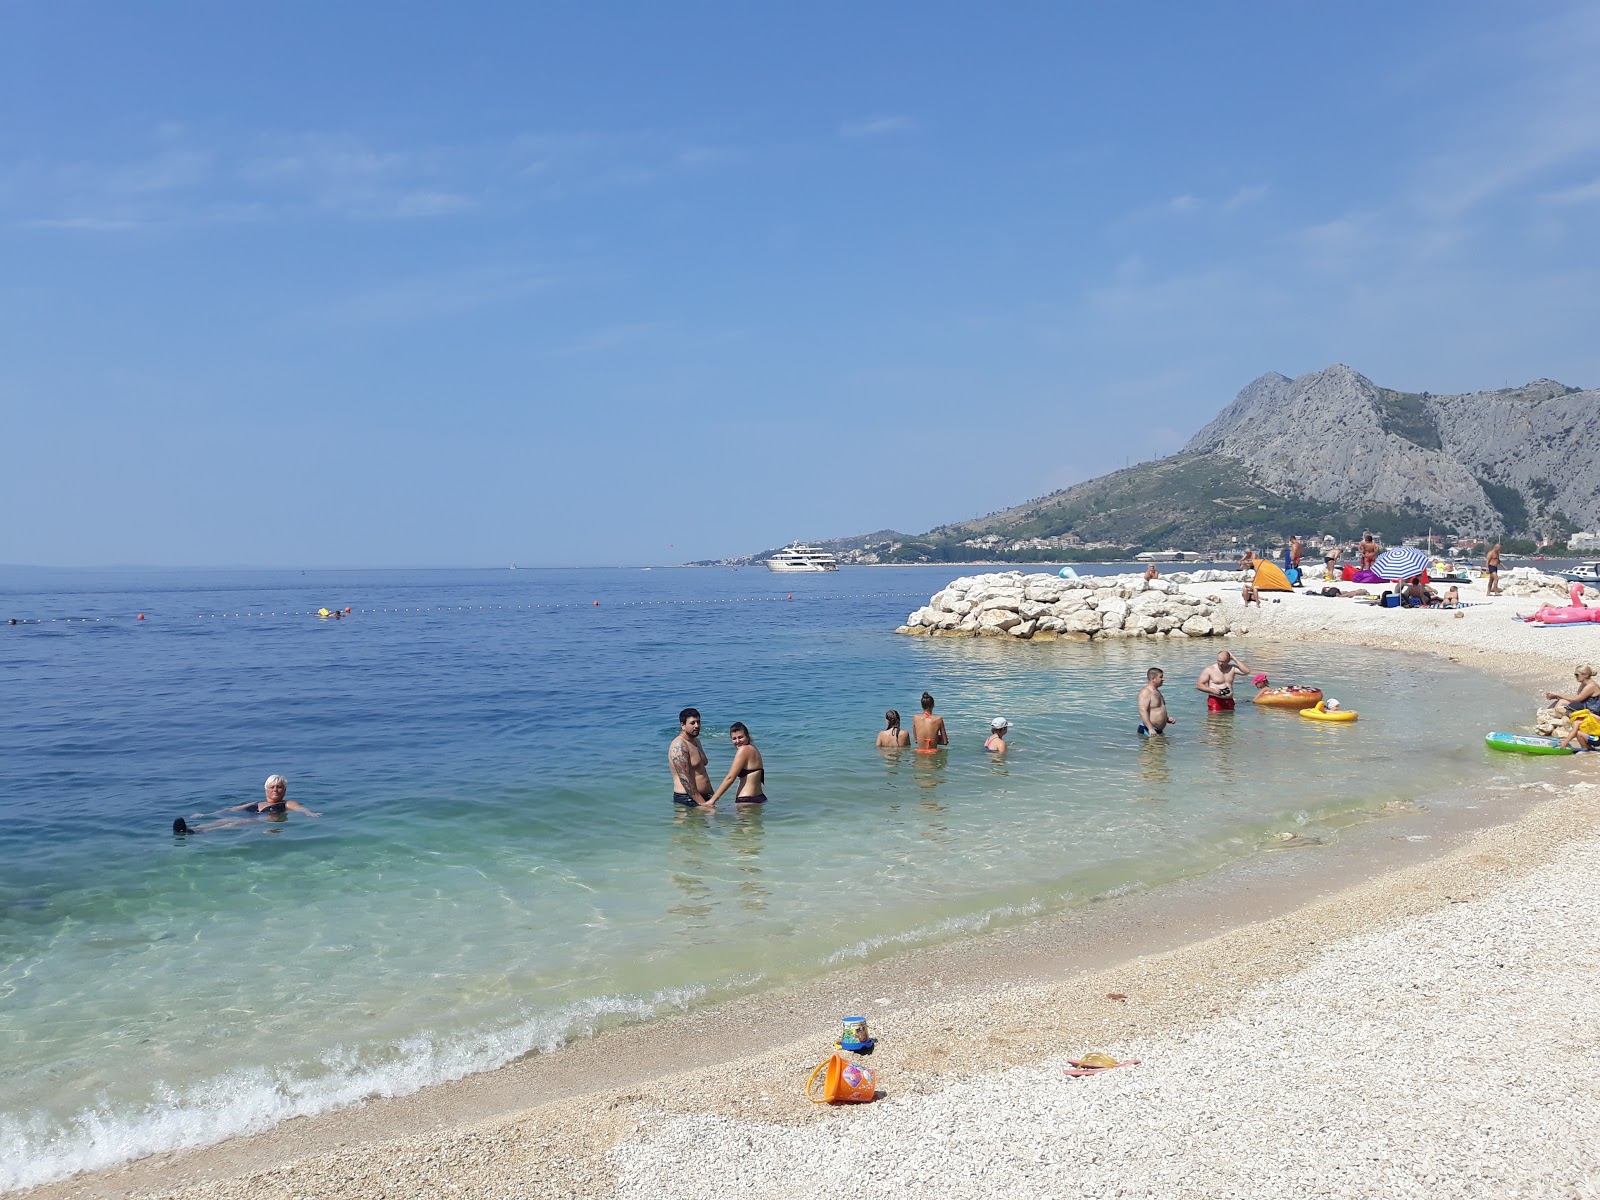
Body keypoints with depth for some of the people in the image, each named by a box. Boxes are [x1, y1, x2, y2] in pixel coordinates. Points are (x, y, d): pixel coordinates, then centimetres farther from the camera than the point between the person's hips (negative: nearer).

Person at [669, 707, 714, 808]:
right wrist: (702, 803, -18)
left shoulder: (696, 741, 18)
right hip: (687, 799, -9)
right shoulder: (679, 745, -12)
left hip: (705, 796, 9)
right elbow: (684, 778, -18)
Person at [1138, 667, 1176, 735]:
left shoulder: (1156, 691, 19)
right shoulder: (1145, 692, -12)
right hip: (1148, 731, -10)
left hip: (1159, 731, 10)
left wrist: (1167, 719, 15)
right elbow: (1143, 711, -23)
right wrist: (1150, 729, -30)